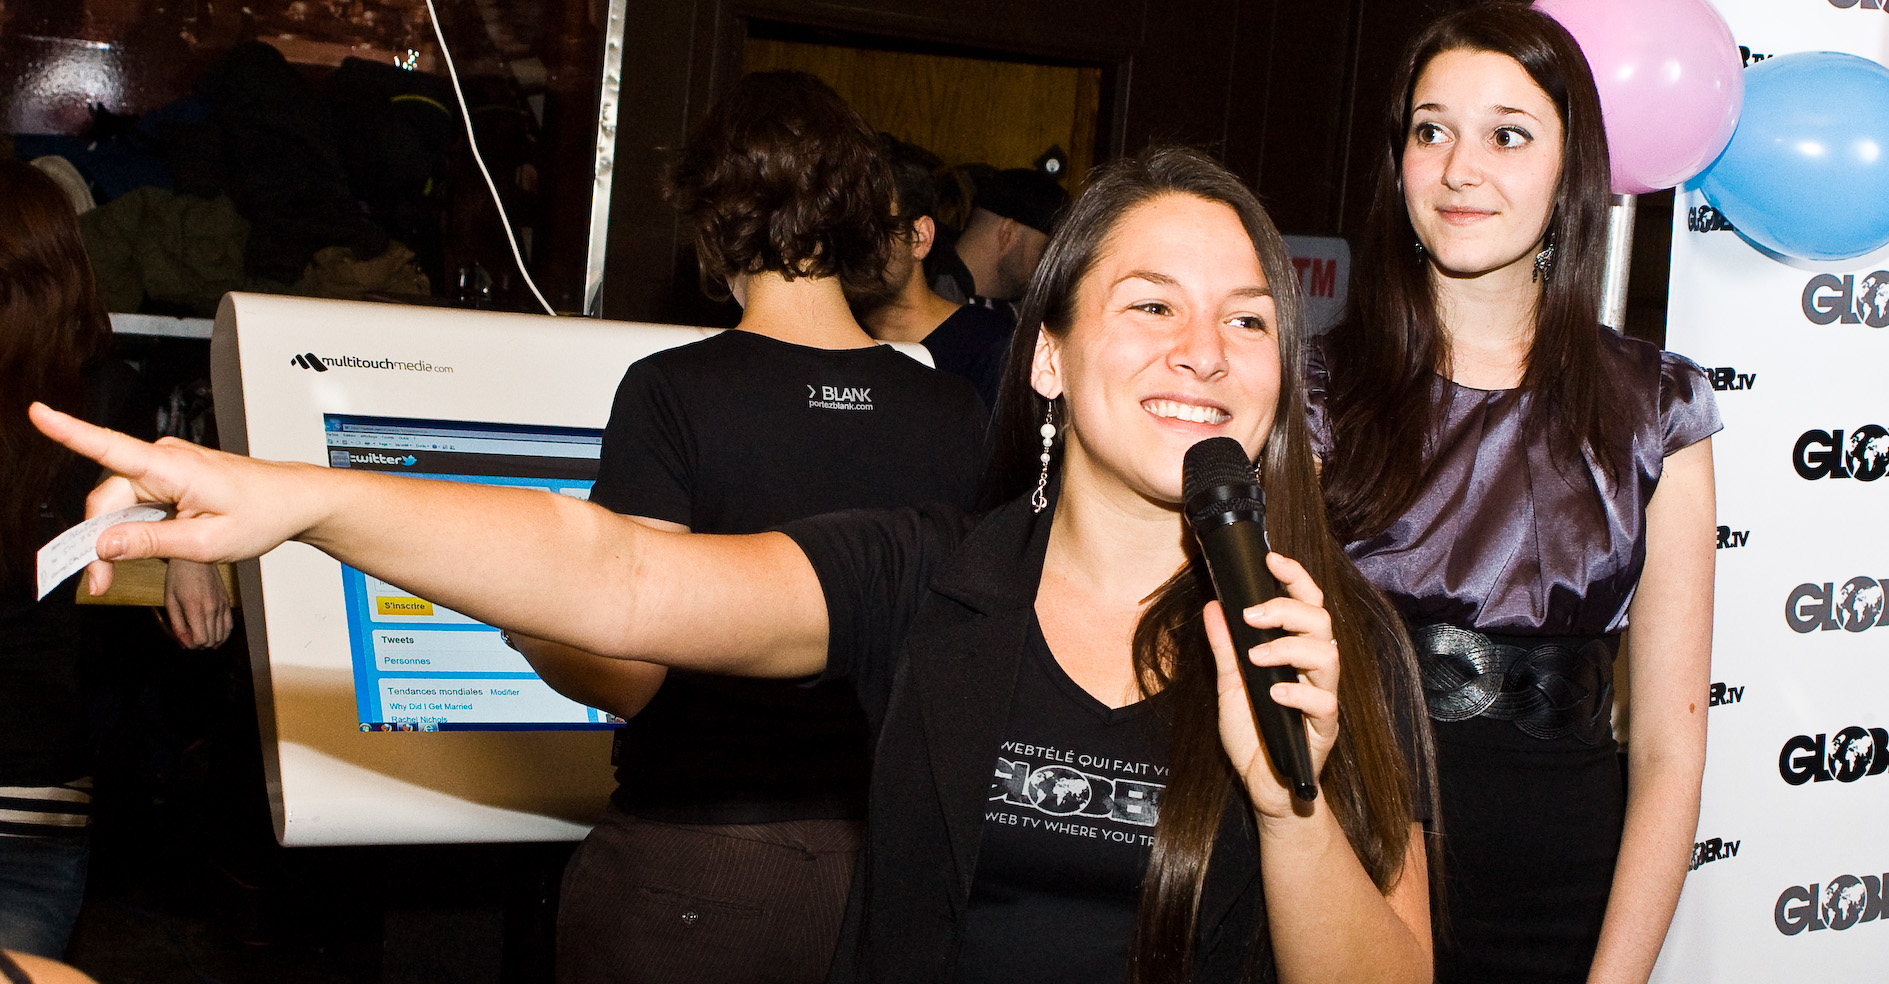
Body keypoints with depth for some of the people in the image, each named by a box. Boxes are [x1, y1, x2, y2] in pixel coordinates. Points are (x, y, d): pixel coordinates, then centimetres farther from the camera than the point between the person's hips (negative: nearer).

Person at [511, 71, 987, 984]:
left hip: (691, 870, -4)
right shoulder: (953, 413, -2)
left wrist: (518, 624, 5)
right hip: (872, 864, 4)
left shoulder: (673, 393, -14)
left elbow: (623, 673, -15)